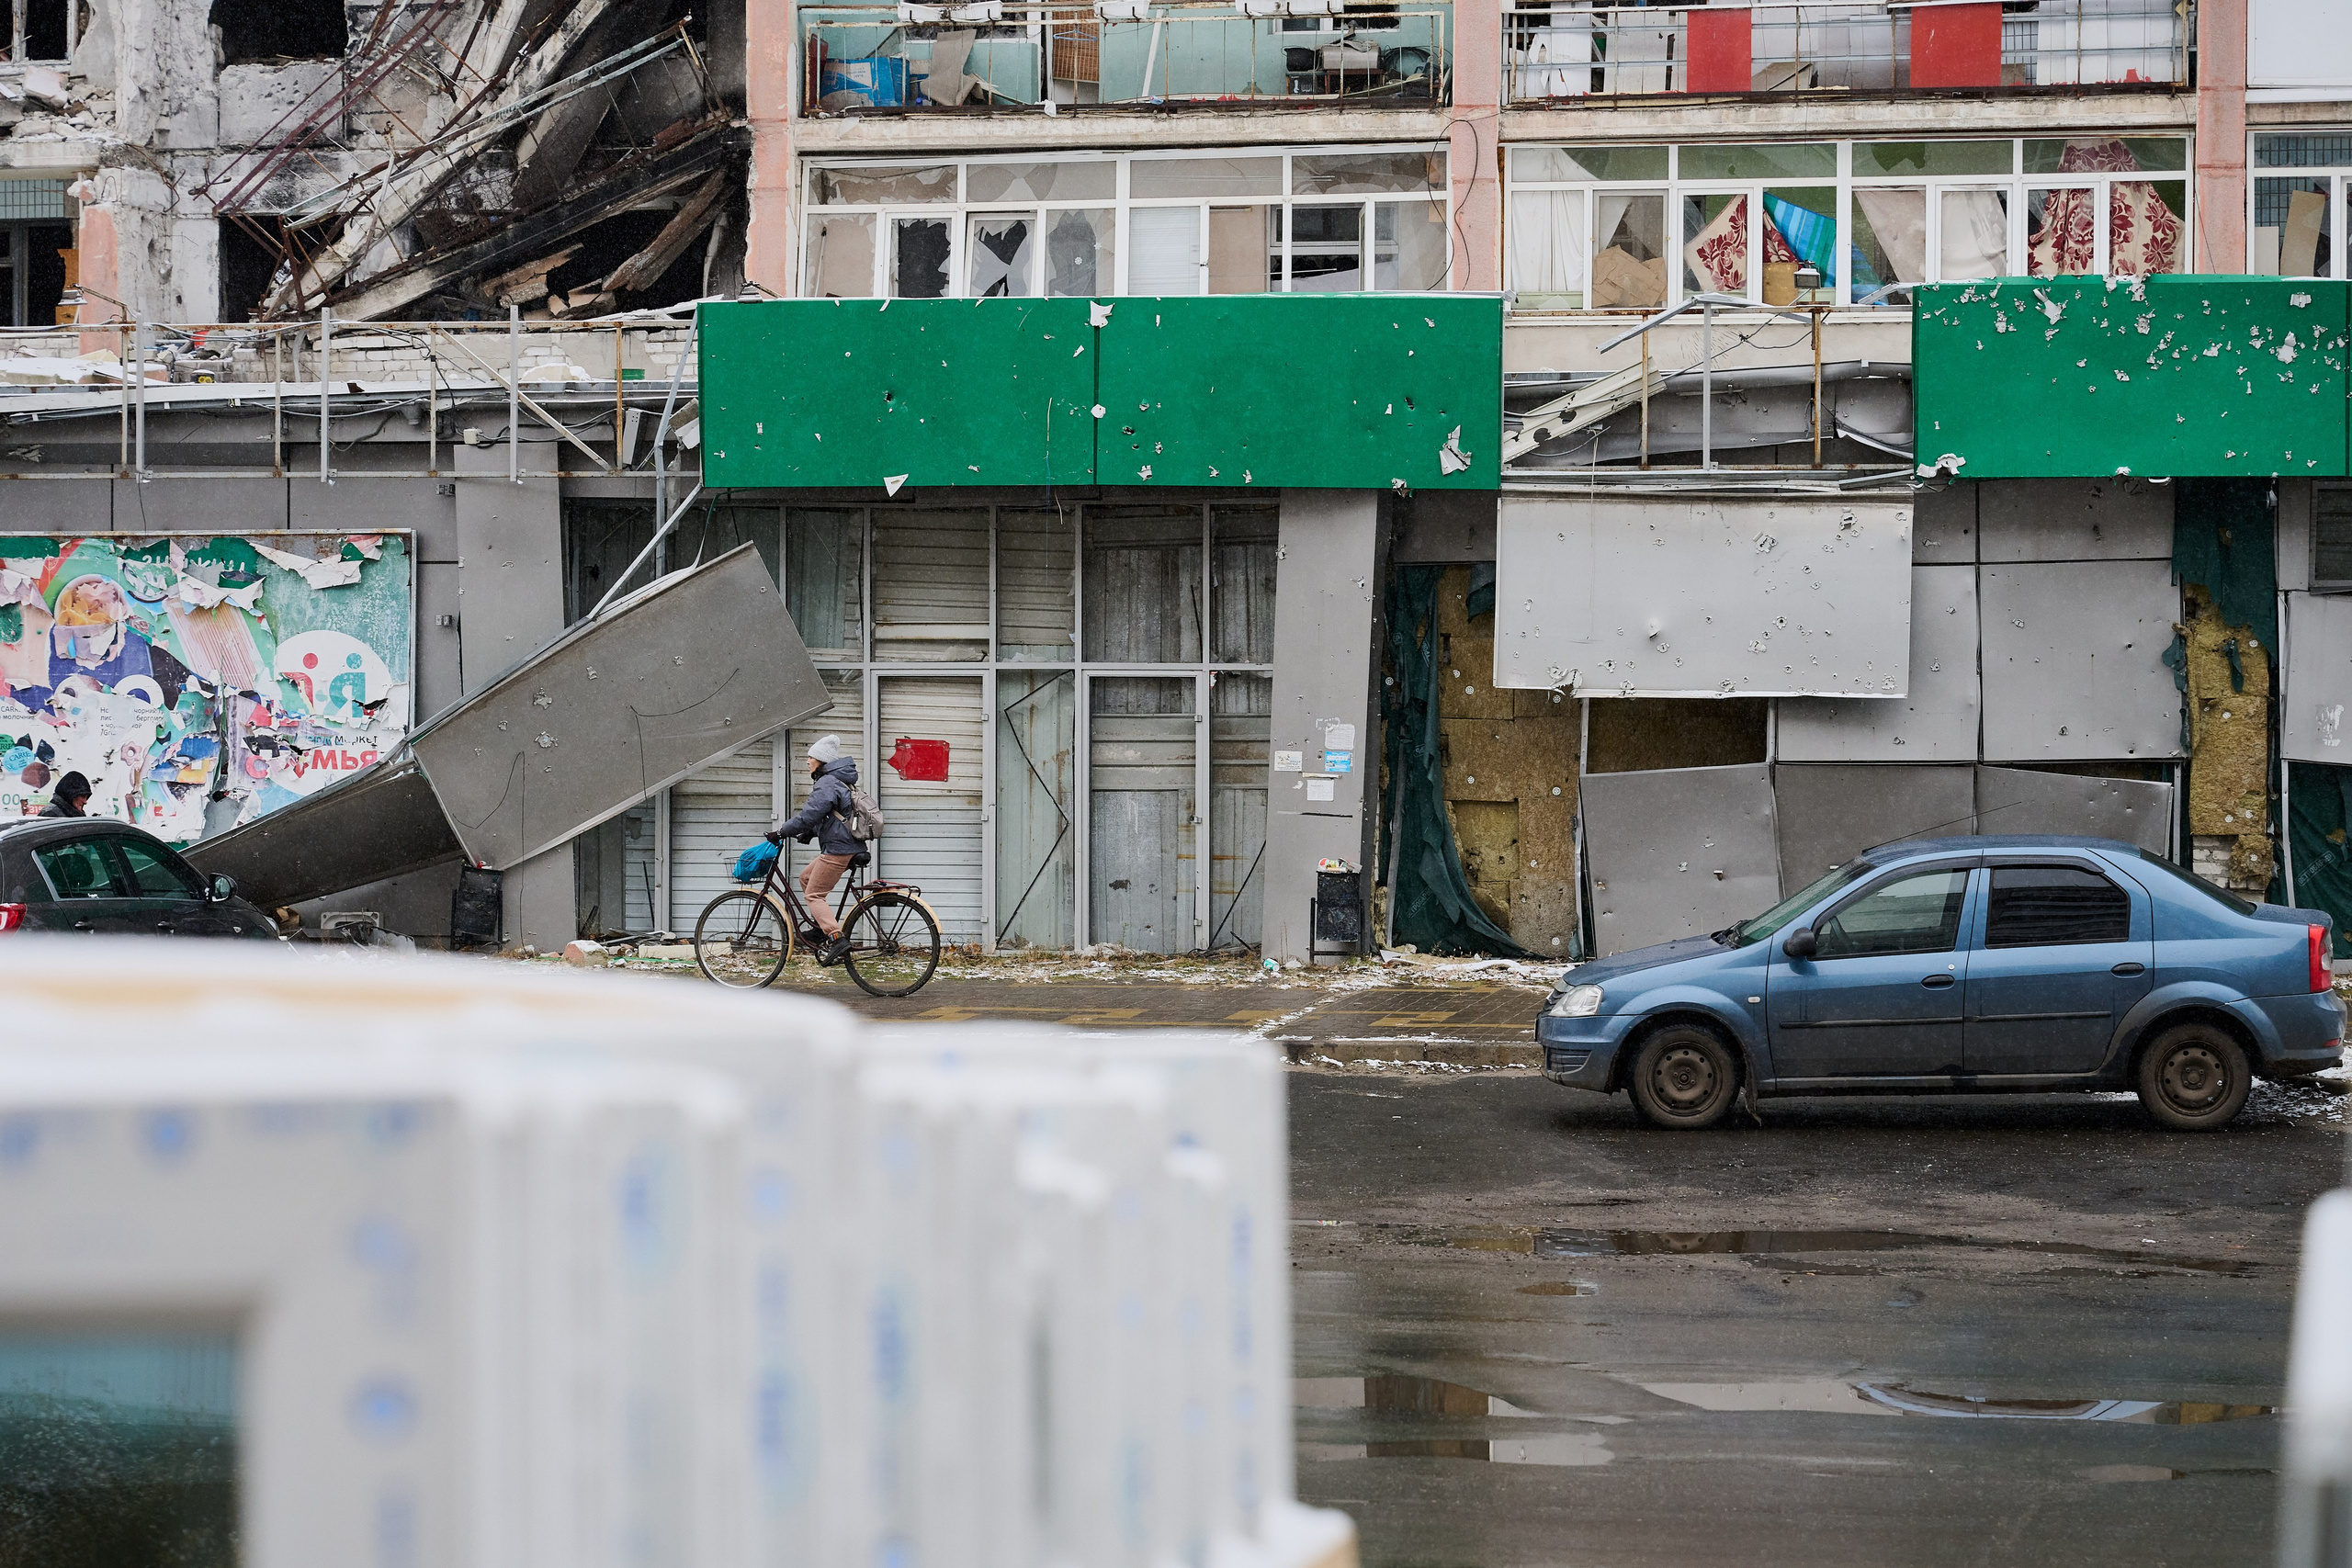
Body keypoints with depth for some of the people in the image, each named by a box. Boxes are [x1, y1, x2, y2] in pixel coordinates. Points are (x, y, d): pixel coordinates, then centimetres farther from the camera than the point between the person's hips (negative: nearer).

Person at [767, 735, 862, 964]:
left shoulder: (828, 784, -16)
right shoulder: (838, 780, 17)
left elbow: (809, 816, -21)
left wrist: (781, 831, -13)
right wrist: (806, 834, 15)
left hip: (837, 849, -10)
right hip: (843, 846, 10)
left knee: (813, 895, -8)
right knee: (806, 878, 23)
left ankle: (837, 938, -19)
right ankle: (821, 926, 25)